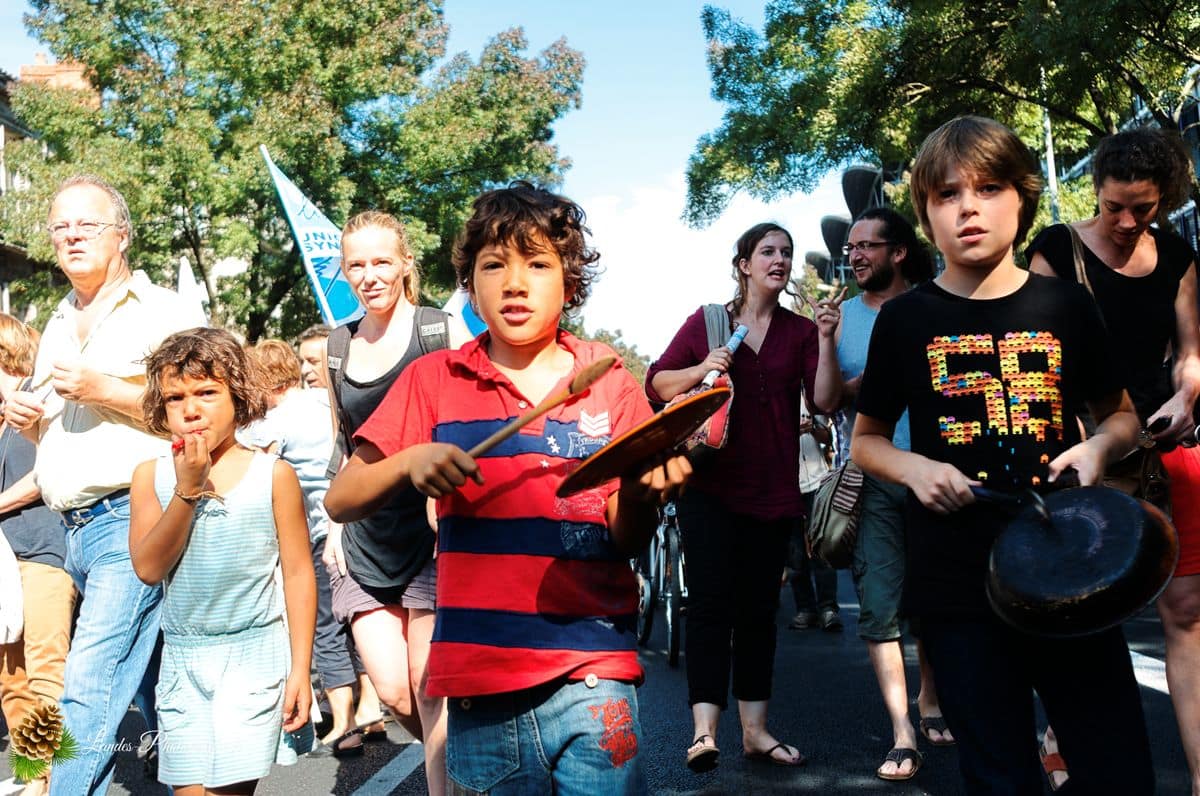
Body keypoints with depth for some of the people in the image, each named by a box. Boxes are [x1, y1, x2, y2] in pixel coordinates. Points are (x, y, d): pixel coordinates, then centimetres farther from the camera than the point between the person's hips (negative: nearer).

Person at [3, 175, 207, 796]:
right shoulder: (58, 326, 20)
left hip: (131, 519, -8)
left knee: (88, 692, -13)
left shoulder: (166, 313, -3)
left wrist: (105, 391, -17)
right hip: (74, 529, 8)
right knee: (148, 681, 16)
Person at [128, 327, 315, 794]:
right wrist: (188, 489, -14)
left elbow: (298, 572, -3)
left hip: (254, 654, -3)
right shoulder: (151, 475, 3)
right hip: (182, 658, 3)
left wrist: (300, 668, -5)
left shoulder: (272, 474, -4)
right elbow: (148, 568, -8)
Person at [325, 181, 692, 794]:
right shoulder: (435, 380, 4)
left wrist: (640, 496, -18)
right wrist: (409, 461, -16)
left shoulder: (608, 382, 4)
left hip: (591, 678, 0)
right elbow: (340, 501, 3)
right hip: (479, 681, 0)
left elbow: (626, 541, 4)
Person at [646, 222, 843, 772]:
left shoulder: (800, 331, 7)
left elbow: (825, 401, -3)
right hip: (710, 484, -2)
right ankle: (704, 728, -8)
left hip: (773, 490, 3)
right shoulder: (707, 321, 4)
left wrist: (826, 339, -14)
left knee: (759, 608, 9)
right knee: (711, 602, -8)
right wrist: (702, 369, -14)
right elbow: (657, 385, 3)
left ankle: (754, 728, 17)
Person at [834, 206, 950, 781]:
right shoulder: (840, 316, 9)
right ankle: (903, 734, -1)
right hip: (868, 475, 0)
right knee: (879, 603, -5)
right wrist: (861, 383, -15)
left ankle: (929, 700, 31)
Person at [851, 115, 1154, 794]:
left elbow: (1122, 413, 16)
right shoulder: (906, 319, 2)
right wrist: (917, 468, -10)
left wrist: (1100, 447, -6)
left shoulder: (1065, 305, 4)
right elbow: (866, 440, 11)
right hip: (959, 585, -1)